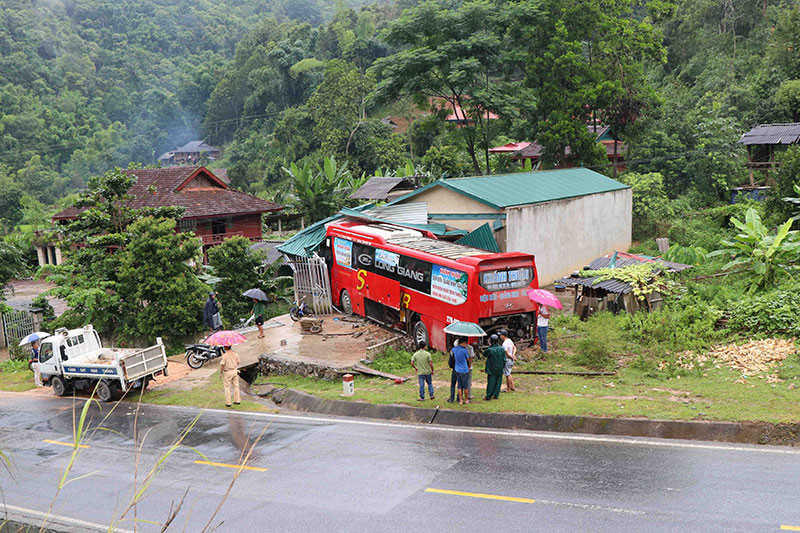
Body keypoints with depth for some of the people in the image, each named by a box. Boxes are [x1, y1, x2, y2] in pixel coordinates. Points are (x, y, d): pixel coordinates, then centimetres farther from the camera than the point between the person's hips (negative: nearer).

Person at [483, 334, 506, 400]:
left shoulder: (490, 350, -19)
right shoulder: (502, 349, -5)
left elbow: (484, 353, 1)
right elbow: (504, 359, 1)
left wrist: (489, 347, -4)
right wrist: (503, 367, 14)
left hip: (492, 370, -3)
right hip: (500, 370, 4)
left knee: (491, 382, 3)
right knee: (498, 382, 12)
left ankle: (488, 396, 9)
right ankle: (496, 395, 16)